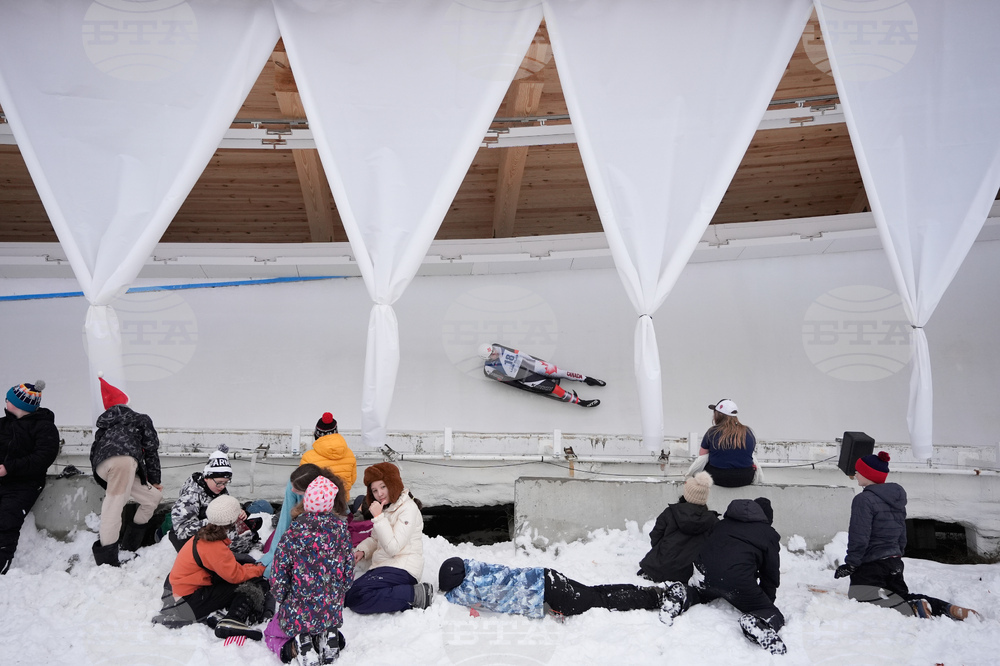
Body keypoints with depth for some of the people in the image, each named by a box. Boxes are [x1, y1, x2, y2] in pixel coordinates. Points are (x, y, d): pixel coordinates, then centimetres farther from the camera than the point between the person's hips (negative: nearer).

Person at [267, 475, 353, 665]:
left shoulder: (292, 536, -19)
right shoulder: (341, 531, -11)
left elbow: (278, 580, -12)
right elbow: (348, 573, -2)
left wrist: (284, 600, 8)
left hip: (296, 615, -2)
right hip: (332, 613, 2)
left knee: (270, 634, 29)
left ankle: (294, 648, 0)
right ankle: (327, 638, 6)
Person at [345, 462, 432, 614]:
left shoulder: (408, 508, -12)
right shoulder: (386, 508, 17)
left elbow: (393, 547, -19)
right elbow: (374, 539, 22)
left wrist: (378, 517, -19)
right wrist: (362, 551, 0)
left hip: (402, 569, -10)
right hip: (382, 566, 10)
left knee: (356, 597, -25)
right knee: (346, 598, -6)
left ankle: (415, 595, -17)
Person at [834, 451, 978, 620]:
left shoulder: (864, 499, -16)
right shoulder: (897, 498, 14)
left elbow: (859, 538, -20)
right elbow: (902, 536, 21)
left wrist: (850, 563, -14)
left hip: (870, 568, -10)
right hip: (894, 564, 10)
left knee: (859, 593, -22)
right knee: (903, 596, 26)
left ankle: (913, 610, -30)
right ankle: (949, 609, 10)